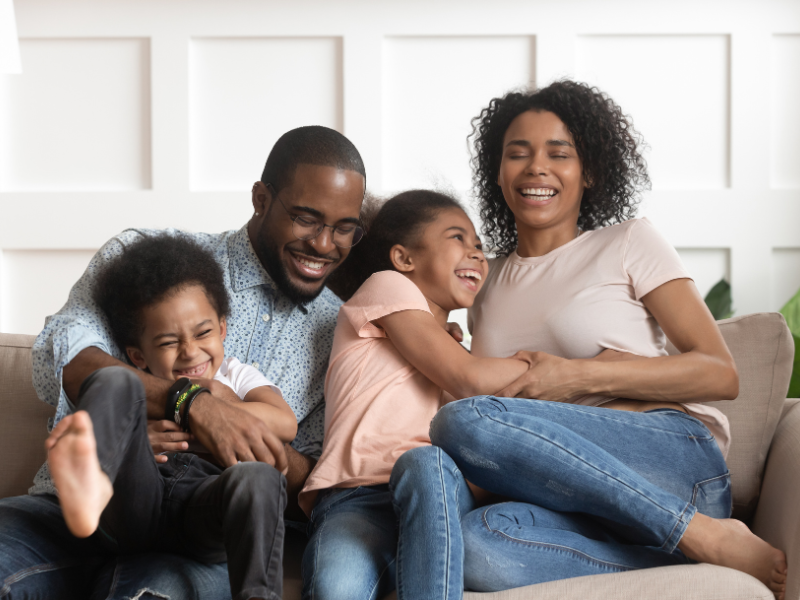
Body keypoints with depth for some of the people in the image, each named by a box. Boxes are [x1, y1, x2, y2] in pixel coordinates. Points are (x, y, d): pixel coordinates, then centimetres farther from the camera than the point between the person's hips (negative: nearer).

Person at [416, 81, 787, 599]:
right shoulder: (487, 282, 25)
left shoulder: (628, 243, 11)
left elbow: (721, 374, 2)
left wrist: (582, 376, -8)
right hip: (577, 492, 3)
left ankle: (702, 536, -21)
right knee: (472, 544, -34)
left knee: (463, 422, -29)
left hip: (676, 459, -3)